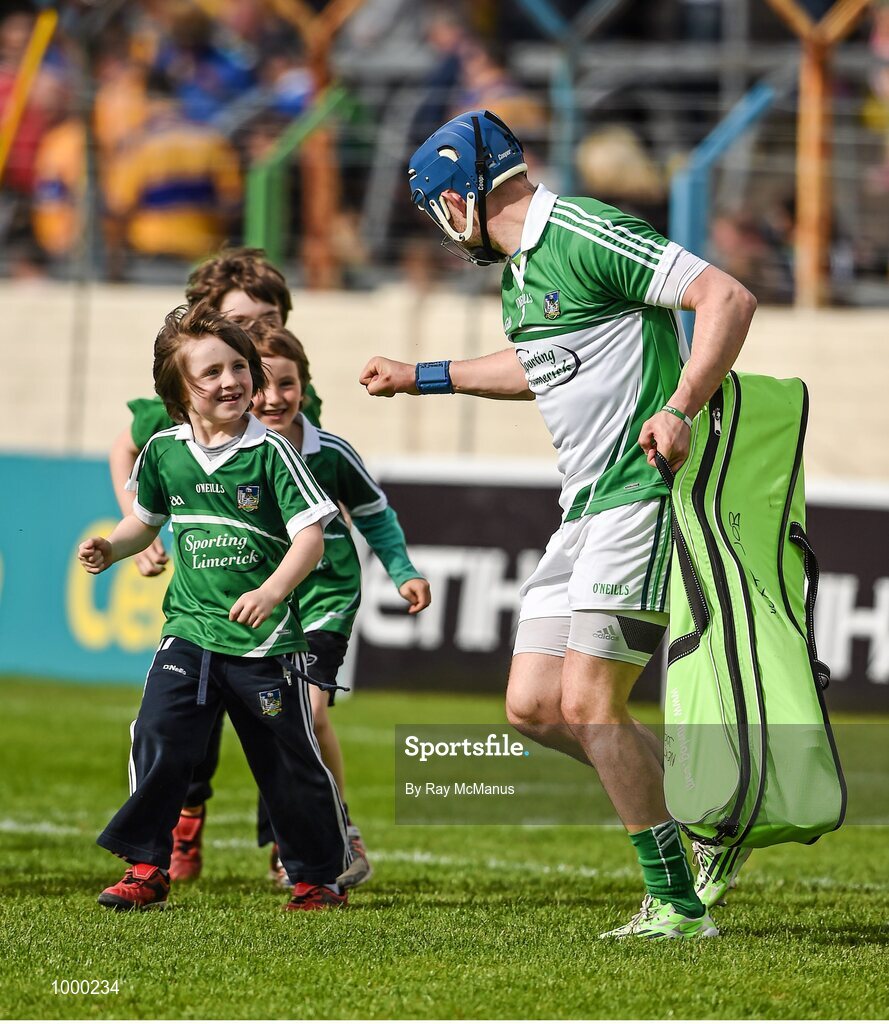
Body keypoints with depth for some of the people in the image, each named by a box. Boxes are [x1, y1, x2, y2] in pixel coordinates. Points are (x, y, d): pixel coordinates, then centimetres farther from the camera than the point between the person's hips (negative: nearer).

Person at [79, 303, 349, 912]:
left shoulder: (270, 452, -8)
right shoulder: (165, 452, 3)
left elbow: (310, 536, -12)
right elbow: (148, 517, 23)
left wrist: (271, 592, -27)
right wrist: (111, 549, 4)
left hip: (266, 638, -3)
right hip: (190, 629, 3)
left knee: (289, 761, 7)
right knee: (158, 740, -14)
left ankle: (320, 876, 23)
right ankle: (147, 868, -4)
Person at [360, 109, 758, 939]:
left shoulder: (584, 235, -14)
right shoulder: (518, 271, 16)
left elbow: (728, 298, -19)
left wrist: (680, 409, -30)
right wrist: (421, 377, 45)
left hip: (642, 492, -10)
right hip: (586, 506, 10)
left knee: (589, 705, -14)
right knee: (533, 708, 6)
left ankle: (677, 904, -5)